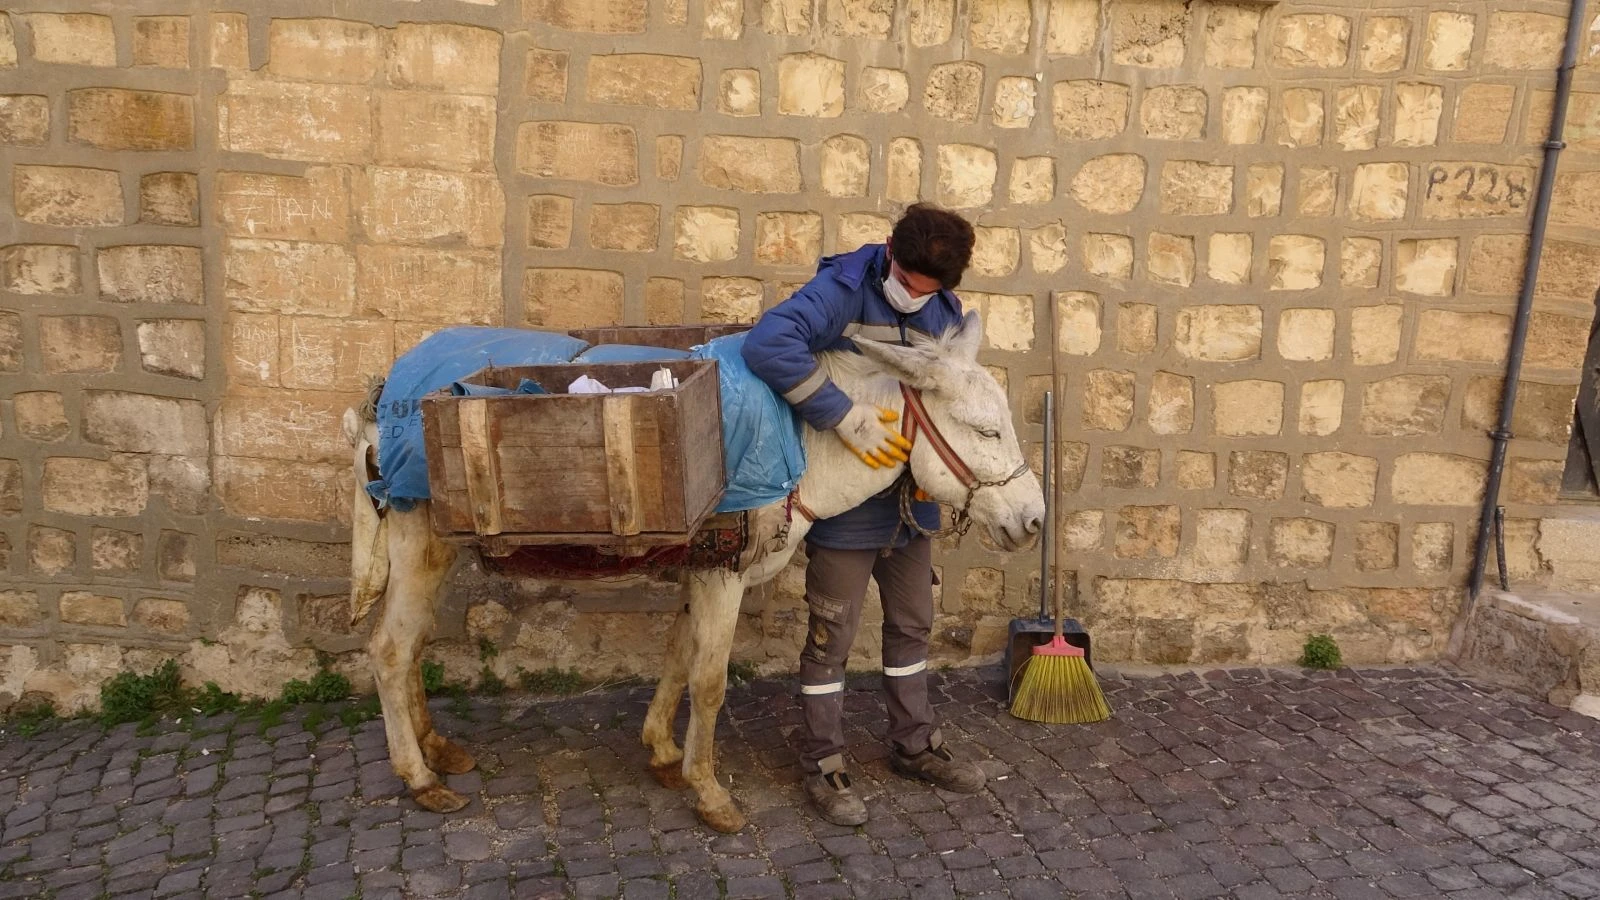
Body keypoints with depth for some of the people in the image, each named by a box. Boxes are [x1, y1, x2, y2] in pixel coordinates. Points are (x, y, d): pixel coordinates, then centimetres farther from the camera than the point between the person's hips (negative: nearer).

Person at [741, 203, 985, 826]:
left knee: (912, 625, 18)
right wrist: (846, 417, -36)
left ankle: (914, 746, 36)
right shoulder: (841, 291, -18)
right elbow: (767, 344, -35)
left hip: (909, 502, 6)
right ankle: (823, 768, 21)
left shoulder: (946, 312, 1)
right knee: (831, 638, 5)